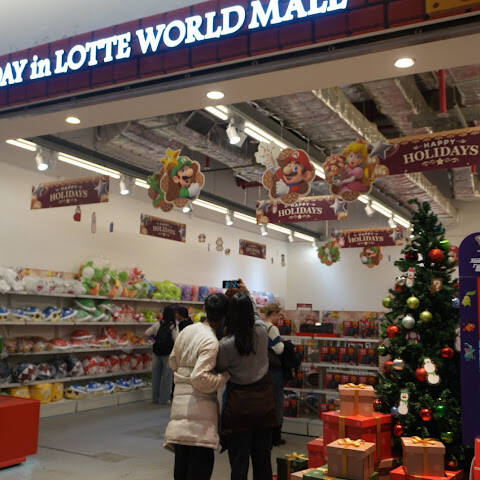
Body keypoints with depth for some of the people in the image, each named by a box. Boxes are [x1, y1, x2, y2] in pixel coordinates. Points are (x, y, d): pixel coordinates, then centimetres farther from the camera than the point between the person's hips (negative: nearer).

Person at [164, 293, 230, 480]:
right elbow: (200, 378, -22)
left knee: (182, 464, 17)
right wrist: (226, 375, -11)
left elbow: (173, 362, 19)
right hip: (200, 406, -8)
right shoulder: (211, 342, -17)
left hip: (180, 400, 8)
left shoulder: (187, 330, 6)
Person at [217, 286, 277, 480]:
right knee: (263, 457, 17)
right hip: (264, 400, 4)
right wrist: (246, 294, 28)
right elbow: (255, 316, 16)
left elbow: (220, 368, 0)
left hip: (239, 402, -4)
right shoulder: (262, 331, -9)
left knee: (239, 461, 6)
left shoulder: (226, 344, -19)